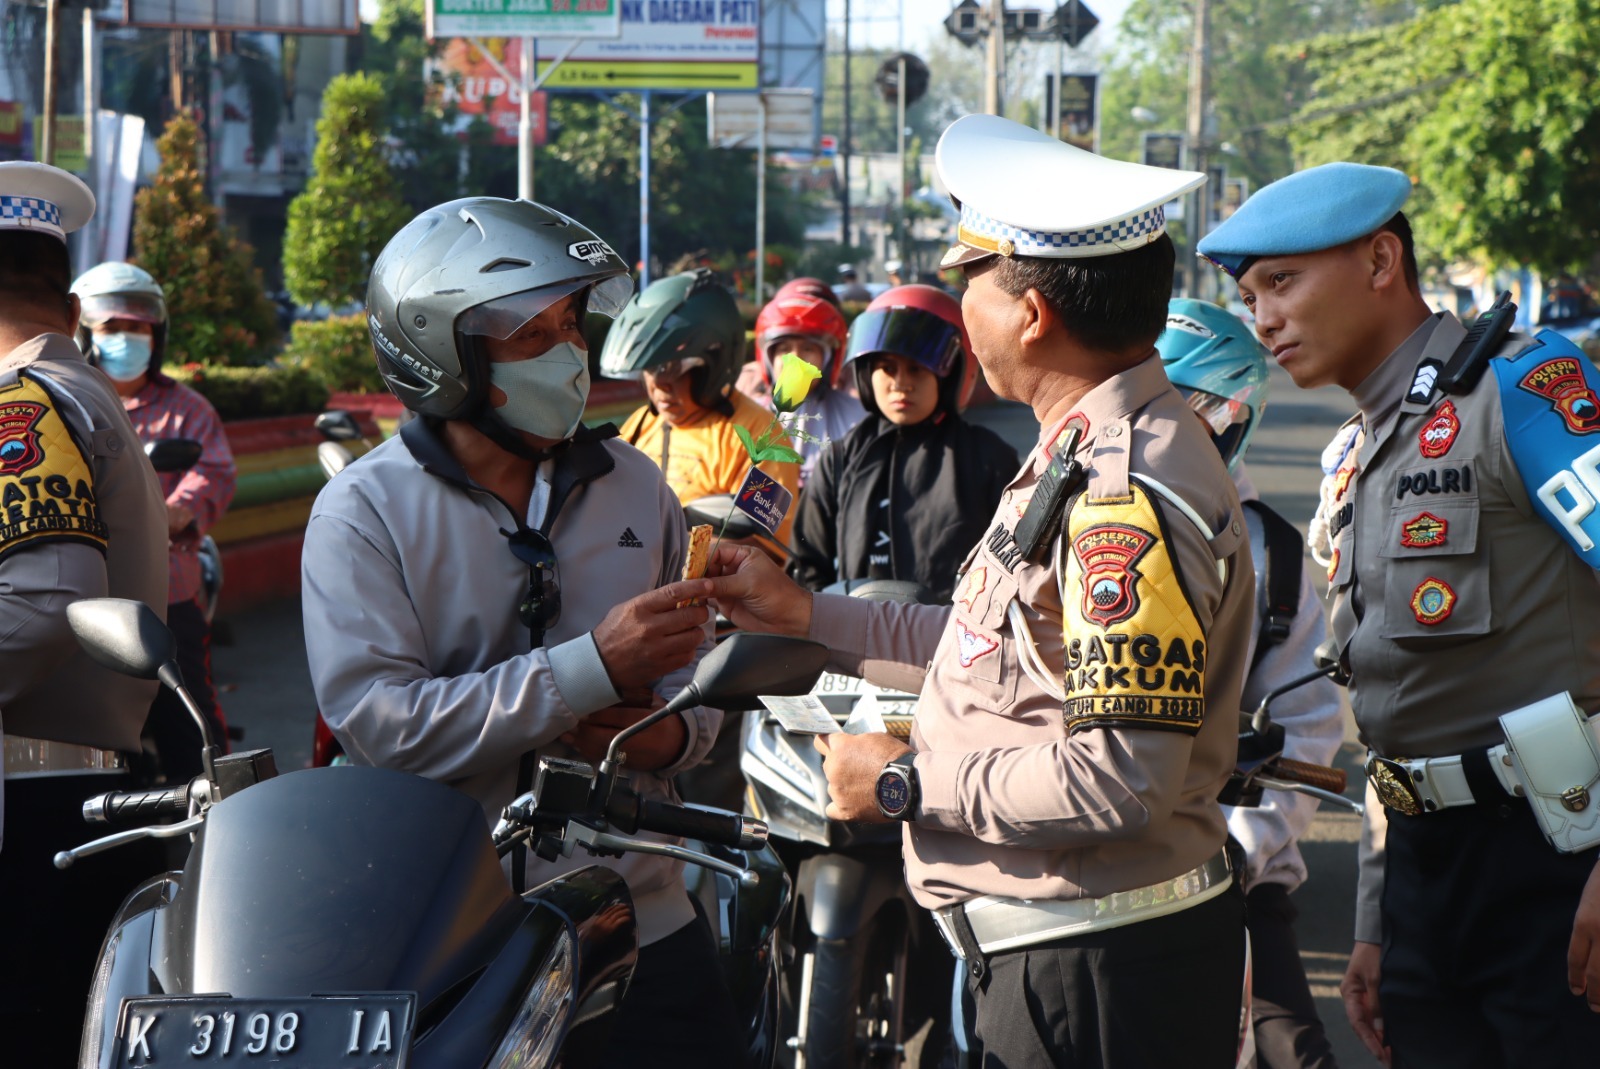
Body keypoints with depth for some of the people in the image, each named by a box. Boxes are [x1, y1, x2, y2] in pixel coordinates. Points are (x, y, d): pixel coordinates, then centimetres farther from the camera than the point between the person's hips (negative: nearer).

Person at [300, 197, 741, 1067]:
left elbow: (698, 657, 16)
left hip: (644, 921, 4)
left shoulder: (632, 486, 12)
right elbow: (377, 720, -18)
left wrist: (674, 732, -8)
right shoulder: (364, 513, -5)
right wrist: (592, 669, -22)